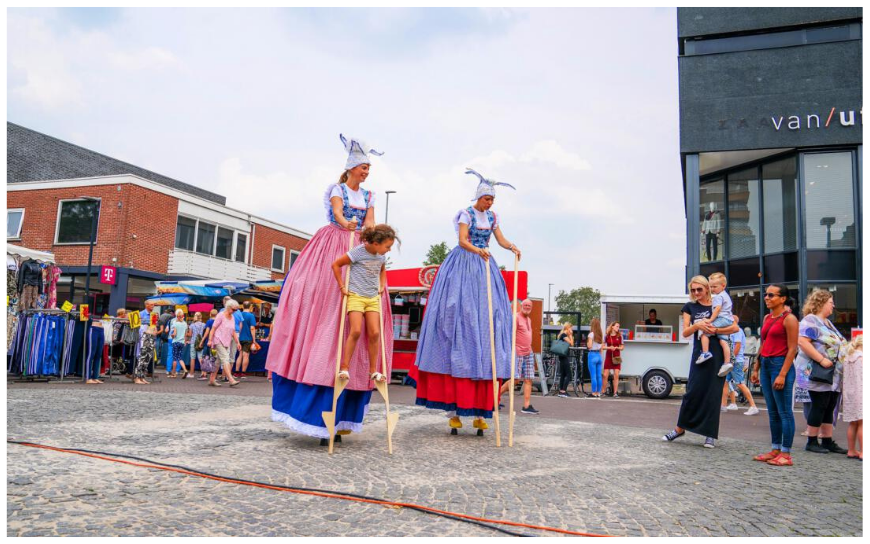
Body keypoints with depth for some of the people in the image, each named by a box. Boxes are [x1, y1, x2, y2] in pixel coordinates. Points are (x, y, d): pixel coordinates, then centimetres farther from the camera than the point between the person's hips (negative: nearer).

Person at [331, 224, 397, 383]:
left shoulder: (381, 256, 6)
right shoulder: (358, 252, -12)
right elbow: (336, 265, -4)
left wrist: (382, 286, 15)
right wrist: (342, 286, -4)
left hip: (373, 298, 5)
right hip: (355, 296, -5)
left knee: (375, 333, -4)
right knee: (356, 331, -18)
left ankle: (373, 371, 6)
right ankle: (344, 368, -6)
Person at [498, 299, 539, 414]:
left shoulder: (529, 319, 19)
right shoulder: (516, 317, -8)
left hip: (528, 354, 8)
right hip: (517, 353, -8)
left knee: (528, 380, 2)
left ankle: (526, 406, 2)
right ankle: (496, 396, 8)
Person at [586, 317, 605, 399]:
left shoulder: (591, 334, -10)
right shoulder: (601, 335, 11)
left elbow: (589, 346, -17)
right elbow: (602, 348, 14)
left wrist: (587, 342, 3)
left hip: (592, 355, -7)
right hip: (599, 355, 7)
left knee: (593, 376, -4)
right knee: (599, 376, 8)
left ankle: (594, 393, -2)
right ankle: (598, 393, 11)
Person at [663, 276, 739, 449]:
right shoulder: (690, 307, 9)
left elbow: (735, 327, -1)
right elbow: (685, 332, 2)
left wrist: (715, 330, -14)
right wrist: (697, 326, -17)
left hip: (718, 354, -1)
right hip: (700, 353, 1)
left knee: (713, 394, 1)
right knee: (693, 391, -3)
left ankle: (710, 434, 9)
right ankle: (680, 428, 10)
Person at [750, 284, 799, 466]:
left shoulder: (789, 318, -8)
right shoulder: (767, 318, 14)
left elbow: (792, 349, -13)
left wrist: (782, 374, -18)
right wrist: (756, 368, 15)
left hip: (781, 365, -8)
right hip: (766, 365, 8)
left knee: (784, 412, -2)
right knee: (772, 412, 12)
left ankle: (786, 454, 4)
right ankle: (775, 450, 19)